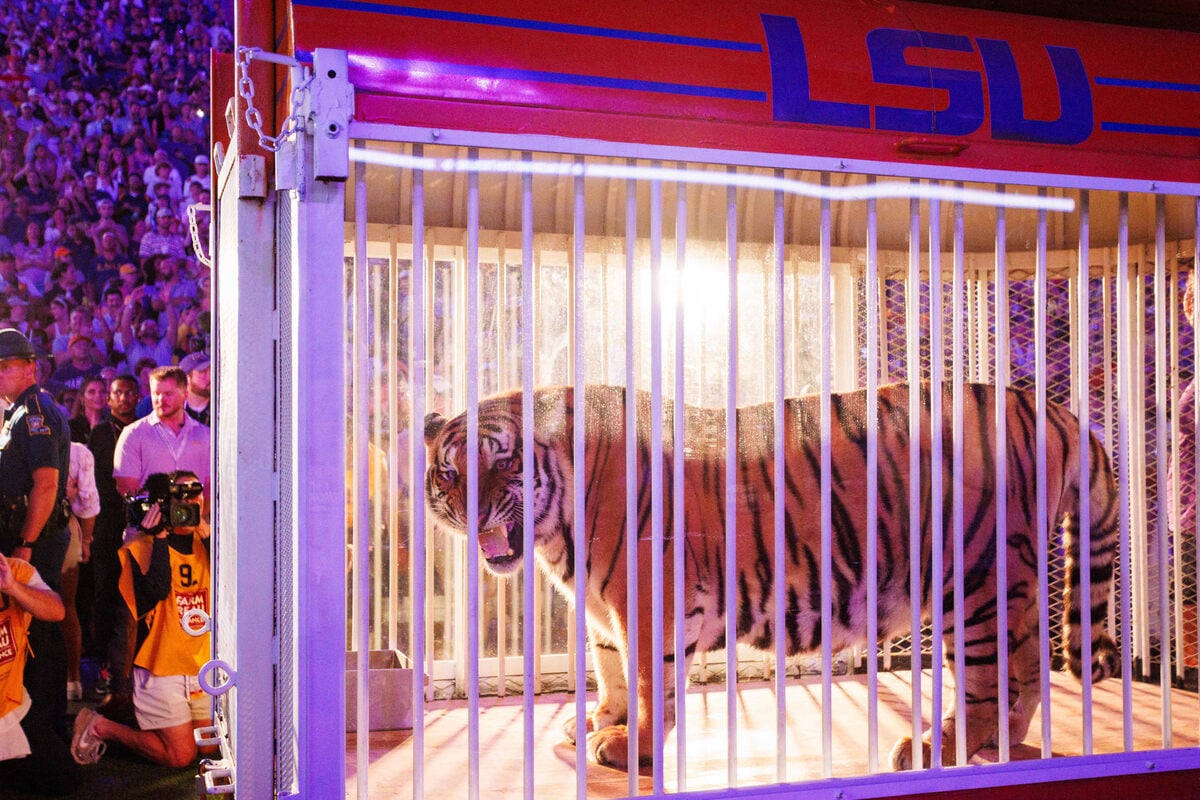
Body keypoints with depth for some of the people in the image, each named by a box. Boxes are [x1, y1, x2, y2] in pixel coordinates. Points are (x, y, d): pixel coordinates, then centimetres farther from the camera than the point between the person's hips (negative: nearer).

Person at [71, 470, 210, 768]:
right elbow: (156, 591, -26)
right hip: (161, 668, -5)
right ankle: (100, 727, 12)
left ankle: (150, 718, 31)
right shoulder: (140, 548, -9)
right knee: (181, 755, -5)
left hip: (203, 666, 6)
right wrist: (159, 537, -22)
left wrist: (207, 533, -16)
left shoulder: (204, 544, 6)